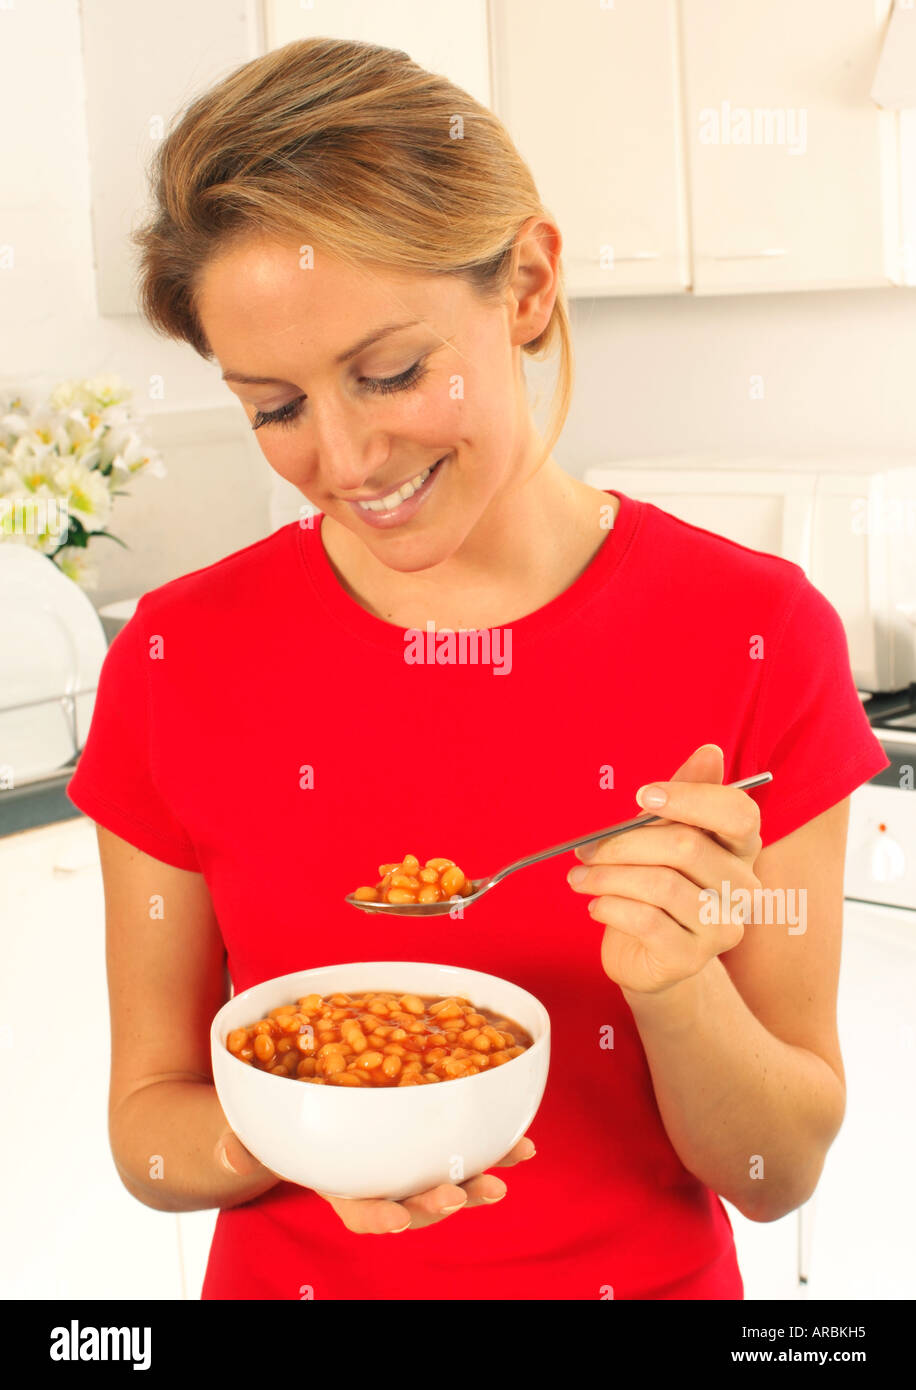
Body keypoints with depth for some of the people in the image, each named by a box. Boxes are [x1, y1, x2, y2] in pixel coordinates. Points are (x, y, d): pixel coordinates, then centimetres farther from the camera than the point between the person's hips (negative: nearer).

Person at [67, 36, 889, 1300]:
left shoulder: (756, 639, -16)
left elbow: (779, 1174, -10)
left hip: (650, 1273, 0)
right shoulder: (178, 662, -14)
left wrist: (678, 983, -28)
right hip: (296, 1273, 1)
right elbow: (149, 1125, -5)